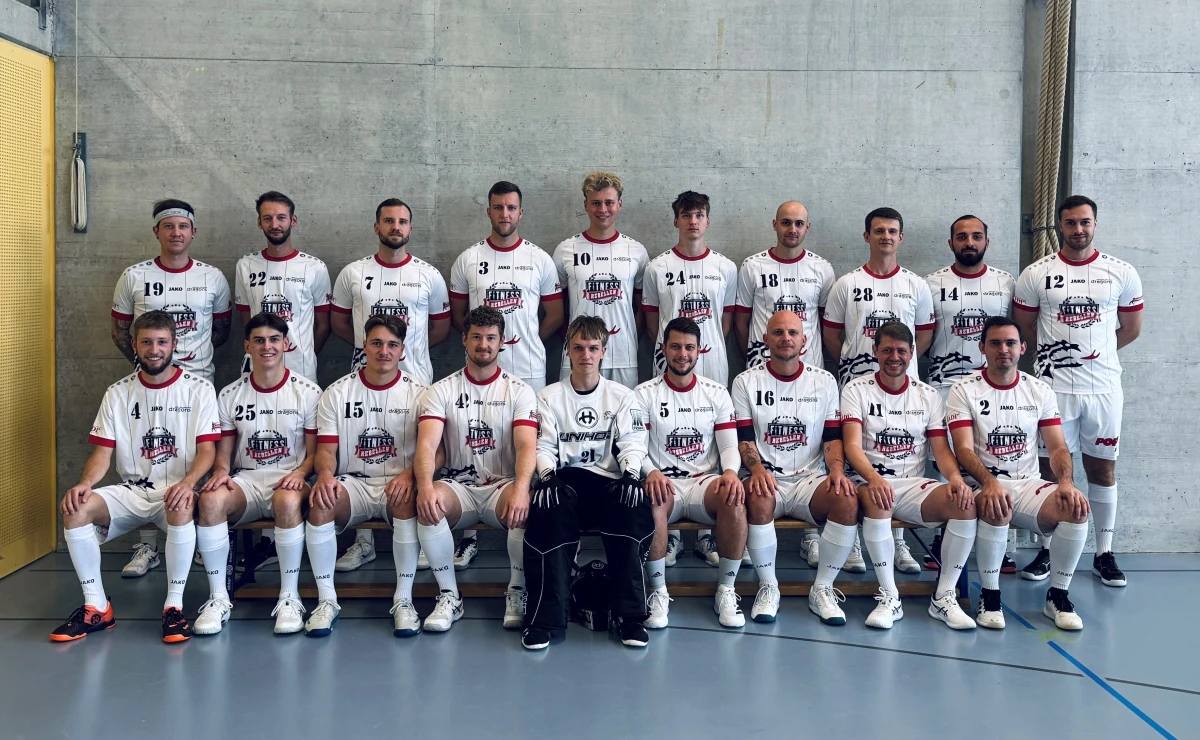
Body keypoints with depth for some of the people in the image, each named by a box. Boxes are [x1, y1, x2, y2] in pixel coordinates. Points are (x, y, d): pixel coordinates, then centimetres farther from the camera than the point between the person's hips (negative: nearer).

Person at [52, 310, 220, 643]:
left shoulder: (198, 389, 0)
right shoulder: (118, 393, 8)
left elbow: (206, 449, -6)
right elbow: (102, 452, 5)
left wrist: (188, 482, -27)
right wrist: (85, 483, -17)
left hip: (176, 490, -3)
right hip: (131, 490, 4)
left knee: (181, 508, -39)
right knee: (75, 508, -24)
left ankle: (174, 606, -22)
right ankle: (96, 607, -9)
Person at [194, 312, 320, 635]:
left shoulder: (307, 392, 2)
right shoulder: (230, 395, 9)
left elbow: (315, 452, 3)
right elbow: (223, 452, 12)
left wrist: (300, 473, -18)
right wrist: (221, 472, -10)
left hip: (289, 479, -2)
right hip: (246, 479, 3)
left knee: (287, 500, -39)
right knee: (211, 499, -31)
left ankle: (290, 597, -24)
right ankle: (218, 598, -19)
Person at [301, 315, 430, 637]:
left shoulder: (418, 392, 3)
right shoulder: (337, 392, 7)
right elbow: (326, 448, 3)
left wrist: (409, 475, -25)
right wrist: (326, 474, -22)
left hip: (398, 483, -1)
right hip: (353, 483, 2)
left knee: (407, 500, -37)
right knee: (319, 502, -31)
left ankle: (403, 600, -24)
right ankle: (327, 600, -18)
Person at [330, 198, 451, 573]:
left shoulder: (429, 275, 5)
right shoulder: (353, 274, 6)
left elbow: (441, 327, 10)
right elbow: (338, 322, 13)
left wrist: (407, 346, 4)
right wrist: (368, 343, 3)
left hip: (415, 378, -1)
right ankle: (363, 541, 13)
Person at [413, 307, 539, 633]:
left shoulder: (519, 391, 3)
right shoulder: (442, 390, 4)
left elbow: (527, 447, -11)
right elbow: (427, 444, -10)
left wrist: (520, 489, -33)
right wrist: (426, 486, -33)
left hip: (504, 485, -1)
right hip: (459, 487, 1)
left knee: (527, 507, -35)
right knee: (426, 505, -32)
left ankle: (517, 593, -10)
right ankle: (449, 597, -15)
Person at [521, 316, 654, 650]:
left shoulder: (622, 396, 14)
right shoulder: (548, 397, 13)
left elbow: (632, 444, 3)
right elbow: (543, 446, 4)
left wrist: (631, 474, -18)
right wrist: (547, 475, -18)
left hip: (609, 481, 1)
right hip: (563, 481, 0)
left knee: (634, 511, -33)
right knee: (547, 514, -35)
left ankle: (630, 615, -23)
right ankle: (543, 617, -27)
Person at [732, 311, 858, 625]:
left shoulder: (824, 381, 10)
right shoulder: (746, 382, 6)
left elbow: (833, 437, 7)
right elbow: (743, 438, -1)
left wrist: (837, 470, -14)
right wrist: (757, 469, -21)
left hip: (810, 480, 2)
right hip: (767, 480, -1)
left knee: (848, 498, -30)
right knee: (758, 498, -37)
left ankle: (823, 589, -12)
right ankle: (768, 587, -15)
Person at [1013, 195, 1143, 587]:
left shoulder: (1122, 273, 2)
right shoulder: (1036, 274, -1)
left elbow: (1131, 329, 10)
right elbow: (1024, 325, 8)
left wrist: (1096, 351, 6)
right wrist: (1060, 353, 7)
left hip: (1103, 388, 1)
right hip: (1053, 387, -1)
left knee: (1103, 467, 8)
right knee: (1051, 468, 5)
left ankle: (1104, 553, 19)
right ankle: (1047, 550, 16)